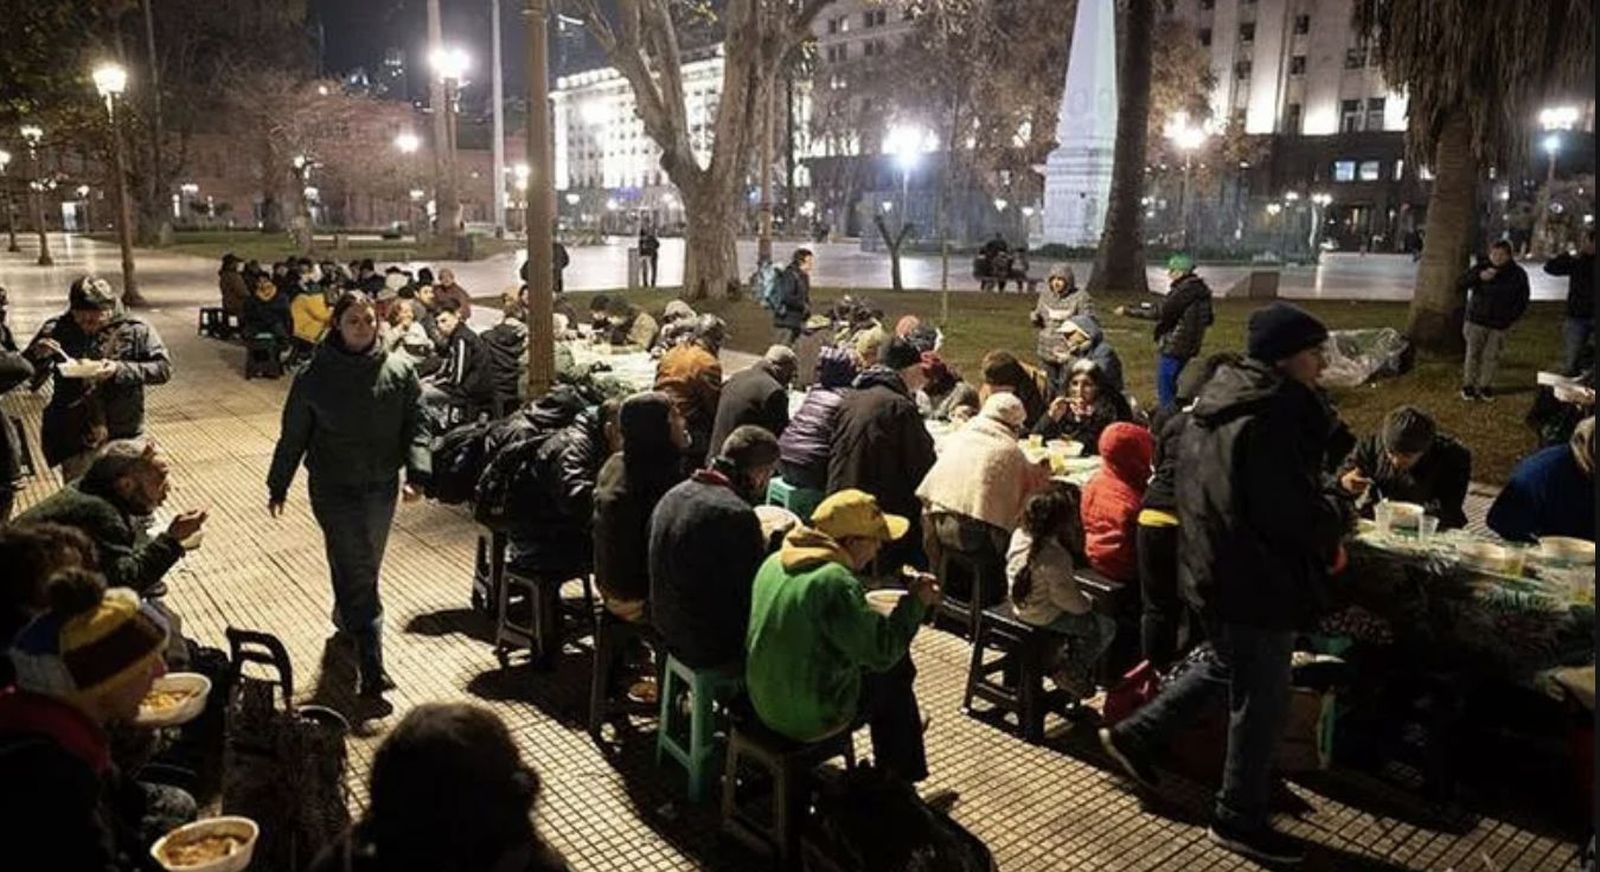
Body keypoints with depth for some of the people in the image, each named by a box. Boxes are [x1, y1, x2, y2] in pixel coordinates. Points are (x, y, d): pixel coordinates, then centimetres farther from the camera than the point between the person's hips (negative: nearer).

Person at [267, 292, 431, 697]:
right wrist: (277, 487, 6)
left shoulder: (399, 370, -3)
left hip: (382, 488, 3)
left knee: (365, 567, 20)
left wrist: (416, 473, -15)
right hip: (334, 489, -3)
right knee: (356, 572, -8)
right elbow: (293, 436, 1)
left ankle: (345, 617, 49)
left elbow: (416, 425, -2)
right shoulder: (314, 376, -7)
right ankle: (371, 666, -6)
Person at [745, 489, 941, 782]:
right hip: (811, 719, -7)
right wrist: (916, 602, -10)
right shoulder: (835, 582, -27)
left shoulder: (775, 562, -1)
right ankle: (898, 781, 32)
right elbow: (882, 652, -22)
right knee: (894, 676, 15)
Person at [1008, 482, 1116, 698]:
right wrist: (1086, 604, -6)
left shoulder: (1019, 535, -6)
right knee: (1106, 627, 5)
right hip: (1045, 616, -9)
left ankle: (1061, 657, 30)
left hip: (1021, 608, 9)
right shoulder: (1054, 555, -31)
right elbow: (1063, 595, -26)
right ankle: (1069, 672, 13)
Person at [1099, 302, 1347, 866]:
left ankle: (1134, 736, 34)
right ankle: (1240, 820, 24)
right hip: (1256, 581, -9)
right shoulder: (1271, 420, -25)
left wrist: (1321, 535, 12)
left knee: (1227, 667, 28)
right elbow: (1296, 515, -26)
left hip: (1213, 569, 10)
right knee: (1261, 700, 7)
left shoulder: (1218, 405, 7)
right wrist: (1336, 508, -3)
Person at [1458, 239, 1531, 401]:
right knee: (1473, 353, 3)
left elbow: (1522, 300, 8)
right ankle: (1468, 385, 14)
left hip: (1499, 324, 1)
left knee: (1491, 356, 4)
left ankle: (1485, 385, 17)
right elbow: (1460, 285, -11)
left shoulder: (1518, 274, 0)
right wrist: (1479, 277, -26)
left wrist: (1512, 317, -1)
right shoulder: (1481, 267, -3)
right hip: (1477, 320, 0)